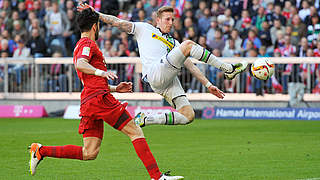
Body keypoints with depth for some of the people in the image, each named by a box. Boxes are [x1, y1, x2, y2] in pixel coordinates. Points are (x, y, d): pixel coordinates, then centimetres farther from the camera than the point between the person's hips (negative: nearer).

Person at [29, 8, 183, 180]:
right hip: (100, 98, -9)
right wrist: (101, 72, -36)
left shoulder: (80, 46, 30)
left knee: (89, 153, 3)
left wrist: (115, 88, 29)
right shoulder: (88, 44, 0)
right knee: (136, 132, -6)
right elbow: (80, 64, -22)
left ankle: (41, 150, 1)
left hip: (88, 103, 9)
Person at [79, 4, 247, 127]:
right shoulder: (144, 29, 21)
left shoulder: (173, 42, 33)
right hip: (155, 74, -7)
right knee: (188, 44, -18)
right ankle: (228, 69, -13)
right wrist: (94, 13, 3)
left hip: (170, 81, 7)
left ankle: (146, 120, 3)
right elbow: (118, 22, 13)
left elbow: (190, 66, 28)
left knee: (188, 115, -11)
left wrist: (208, 84, 20)